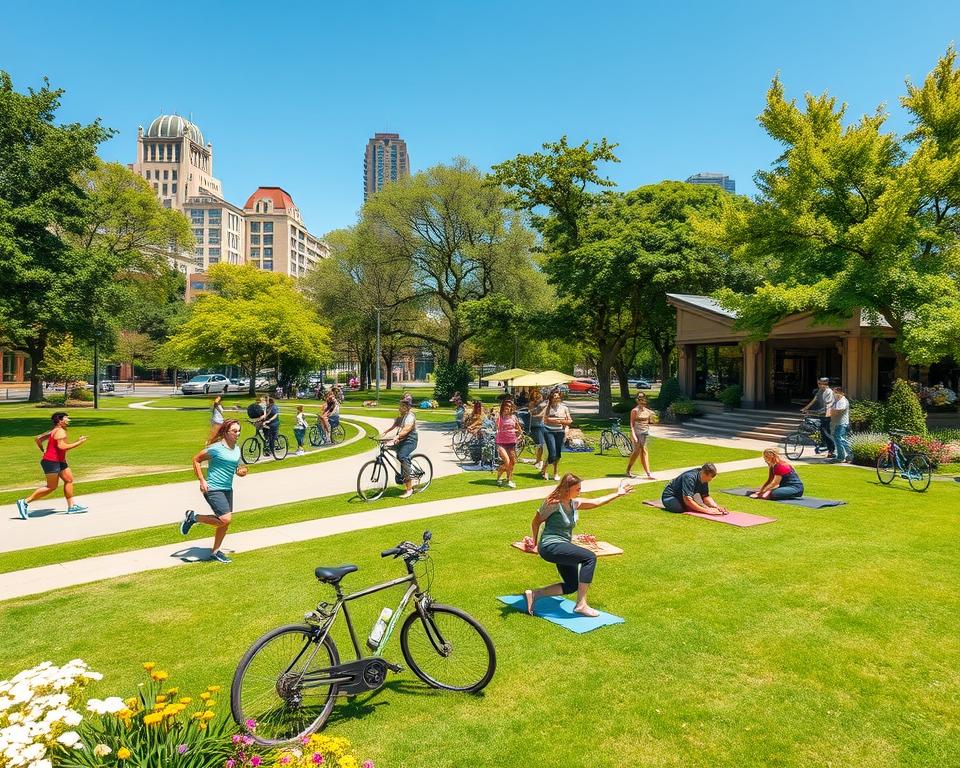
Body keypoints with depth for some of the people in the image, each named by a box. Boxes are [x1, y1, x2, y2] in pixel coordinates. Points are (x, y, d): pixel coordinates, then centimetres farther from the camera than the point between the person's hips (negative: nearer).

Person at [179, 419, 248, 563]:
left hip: (228, 489, 8)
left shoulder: (237, 449, 9)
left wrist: (241, 472, 1)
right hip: (213, 489, -8)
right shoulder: (216, 447, -14)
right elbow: (196, 460, -7)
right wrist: (202, 480, -12)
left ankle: (215, 551, 27)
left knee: (225, 522, 11)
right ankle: (193, 517, 2)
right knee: (225, 519, -18)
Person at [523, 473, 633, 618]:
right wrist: (535, 542, 10)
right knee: (590, 557, -22)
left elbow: (595, 502, 19)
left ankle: (534, 594, 12)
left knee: (572, 586, 11)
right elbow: (535, 523, -3)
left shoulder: (574, 503, 8)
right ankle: (581, 605, -19)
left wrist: (617, 494, 20)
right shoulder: (553, 503, -15)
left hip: (563, 547, 10)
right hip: (551, 546, -10)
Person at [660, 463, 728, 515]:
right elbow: (687, 500, -38)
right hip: (669, 497, -9)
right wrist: (706, 510, -39)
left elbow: (705, 496, -2)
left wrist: (716, 506, -19)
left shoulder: (704, 479, -7)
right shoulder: (690, 477, -32)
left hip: (683, 497, 9)